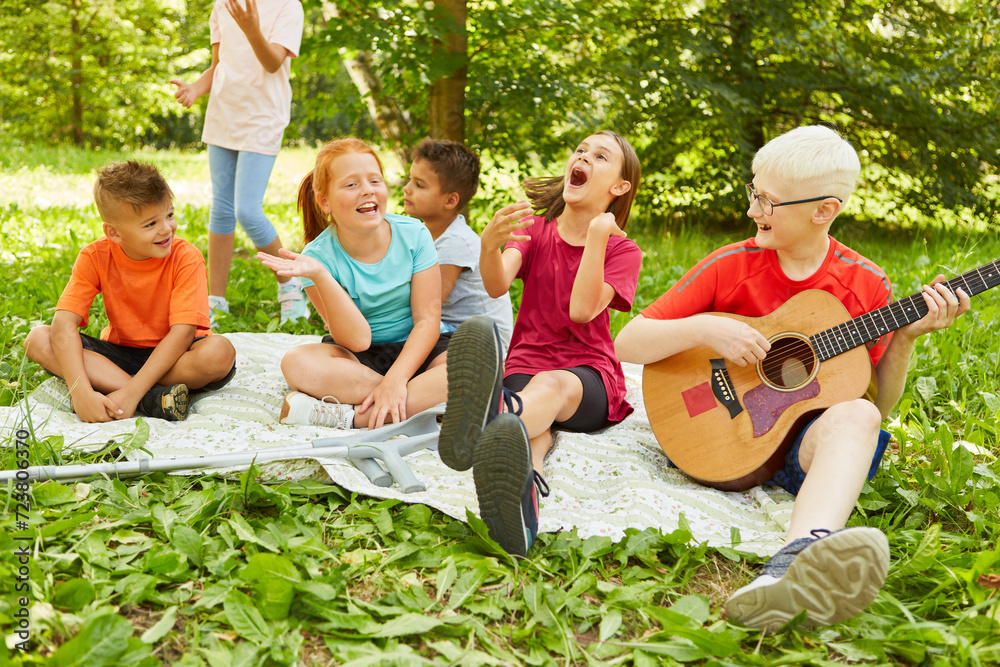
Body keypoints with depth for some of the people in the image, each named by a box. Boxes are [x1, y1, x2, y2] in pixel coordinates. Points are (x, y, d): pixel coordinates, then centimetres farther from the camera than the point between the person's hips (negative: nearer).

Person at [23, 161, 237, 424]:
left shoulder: (186, 257, -18)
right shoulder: (95, 257, -12)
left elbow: (182, 333, -25)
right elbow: (64, 323, -21)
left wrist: (132, 392, -35)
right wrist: (81, 392, -37)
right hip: (120, 353, 3)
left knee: (220, 352, -35)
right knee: (37, 340, -21)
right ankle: (152, 399, -29)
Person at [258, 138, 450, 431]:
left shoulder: (413, 234, -9)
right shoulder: (320, 257, -12)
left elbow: (427, 320, -10)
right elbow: (357, 340, -20)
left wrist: (396, 378, -26)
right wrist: (319, 275, -31)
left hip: (417, 350, 1)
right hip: (358, 359, 0)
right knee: (297, 363, -31)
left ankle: (347, 415, -30)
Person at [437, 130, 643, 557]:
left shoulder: (623, 250, 8)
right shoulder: (535, 230, 14)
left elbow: (582, 309, -13)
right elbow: (497, 286, -9)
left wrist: (597, 234, -13)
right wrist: (490, 245, -31)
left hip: (587, 374, -2)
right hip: (526, 363, 2)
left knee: (553, 385, -39)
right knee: (534, 424, -36)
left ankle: (497, 418, -76)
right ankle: (525, 489, -72)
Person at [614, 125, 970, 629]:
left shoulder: (865, 285, 3)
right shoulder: (731, 266, -1)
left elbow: (880, 405, 9)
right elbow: (627, 345, -4)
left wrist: (905, 338, -7)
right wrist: (703, 328, -20)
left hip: (804, 441, 1)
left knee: (856, 416, -33)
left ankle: (792, 562, -60)